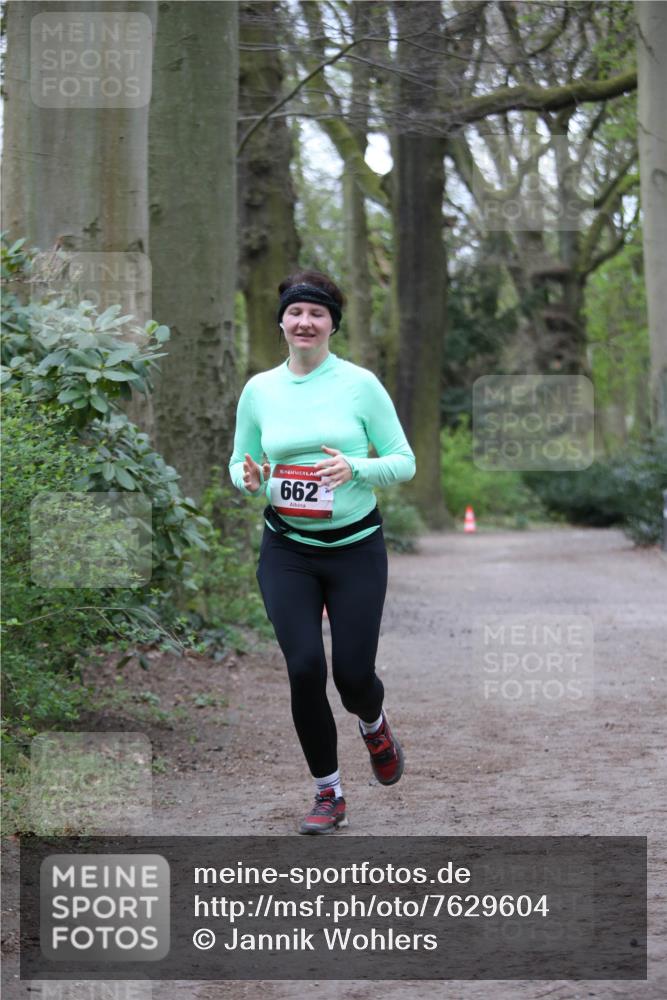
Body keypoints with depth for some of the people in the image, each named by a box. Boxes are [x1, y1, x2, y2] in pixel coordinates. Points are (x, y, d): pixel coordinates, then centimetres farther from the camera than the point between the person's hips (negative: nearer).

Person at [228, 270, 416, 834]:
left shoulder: (361, 384, -5)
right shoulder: (259, 390, 2)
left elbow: (404, 461, -3)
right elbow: (239, 463, 13)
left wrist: (355, 469, -22)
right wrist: (248, 480, -11)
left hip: (356, 548, -1)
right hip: (287, 552, 1)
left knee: (353, 672, -2)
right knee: (304, 666, -10)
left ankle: (374, 725, 37)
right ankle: (329, 794, 7)